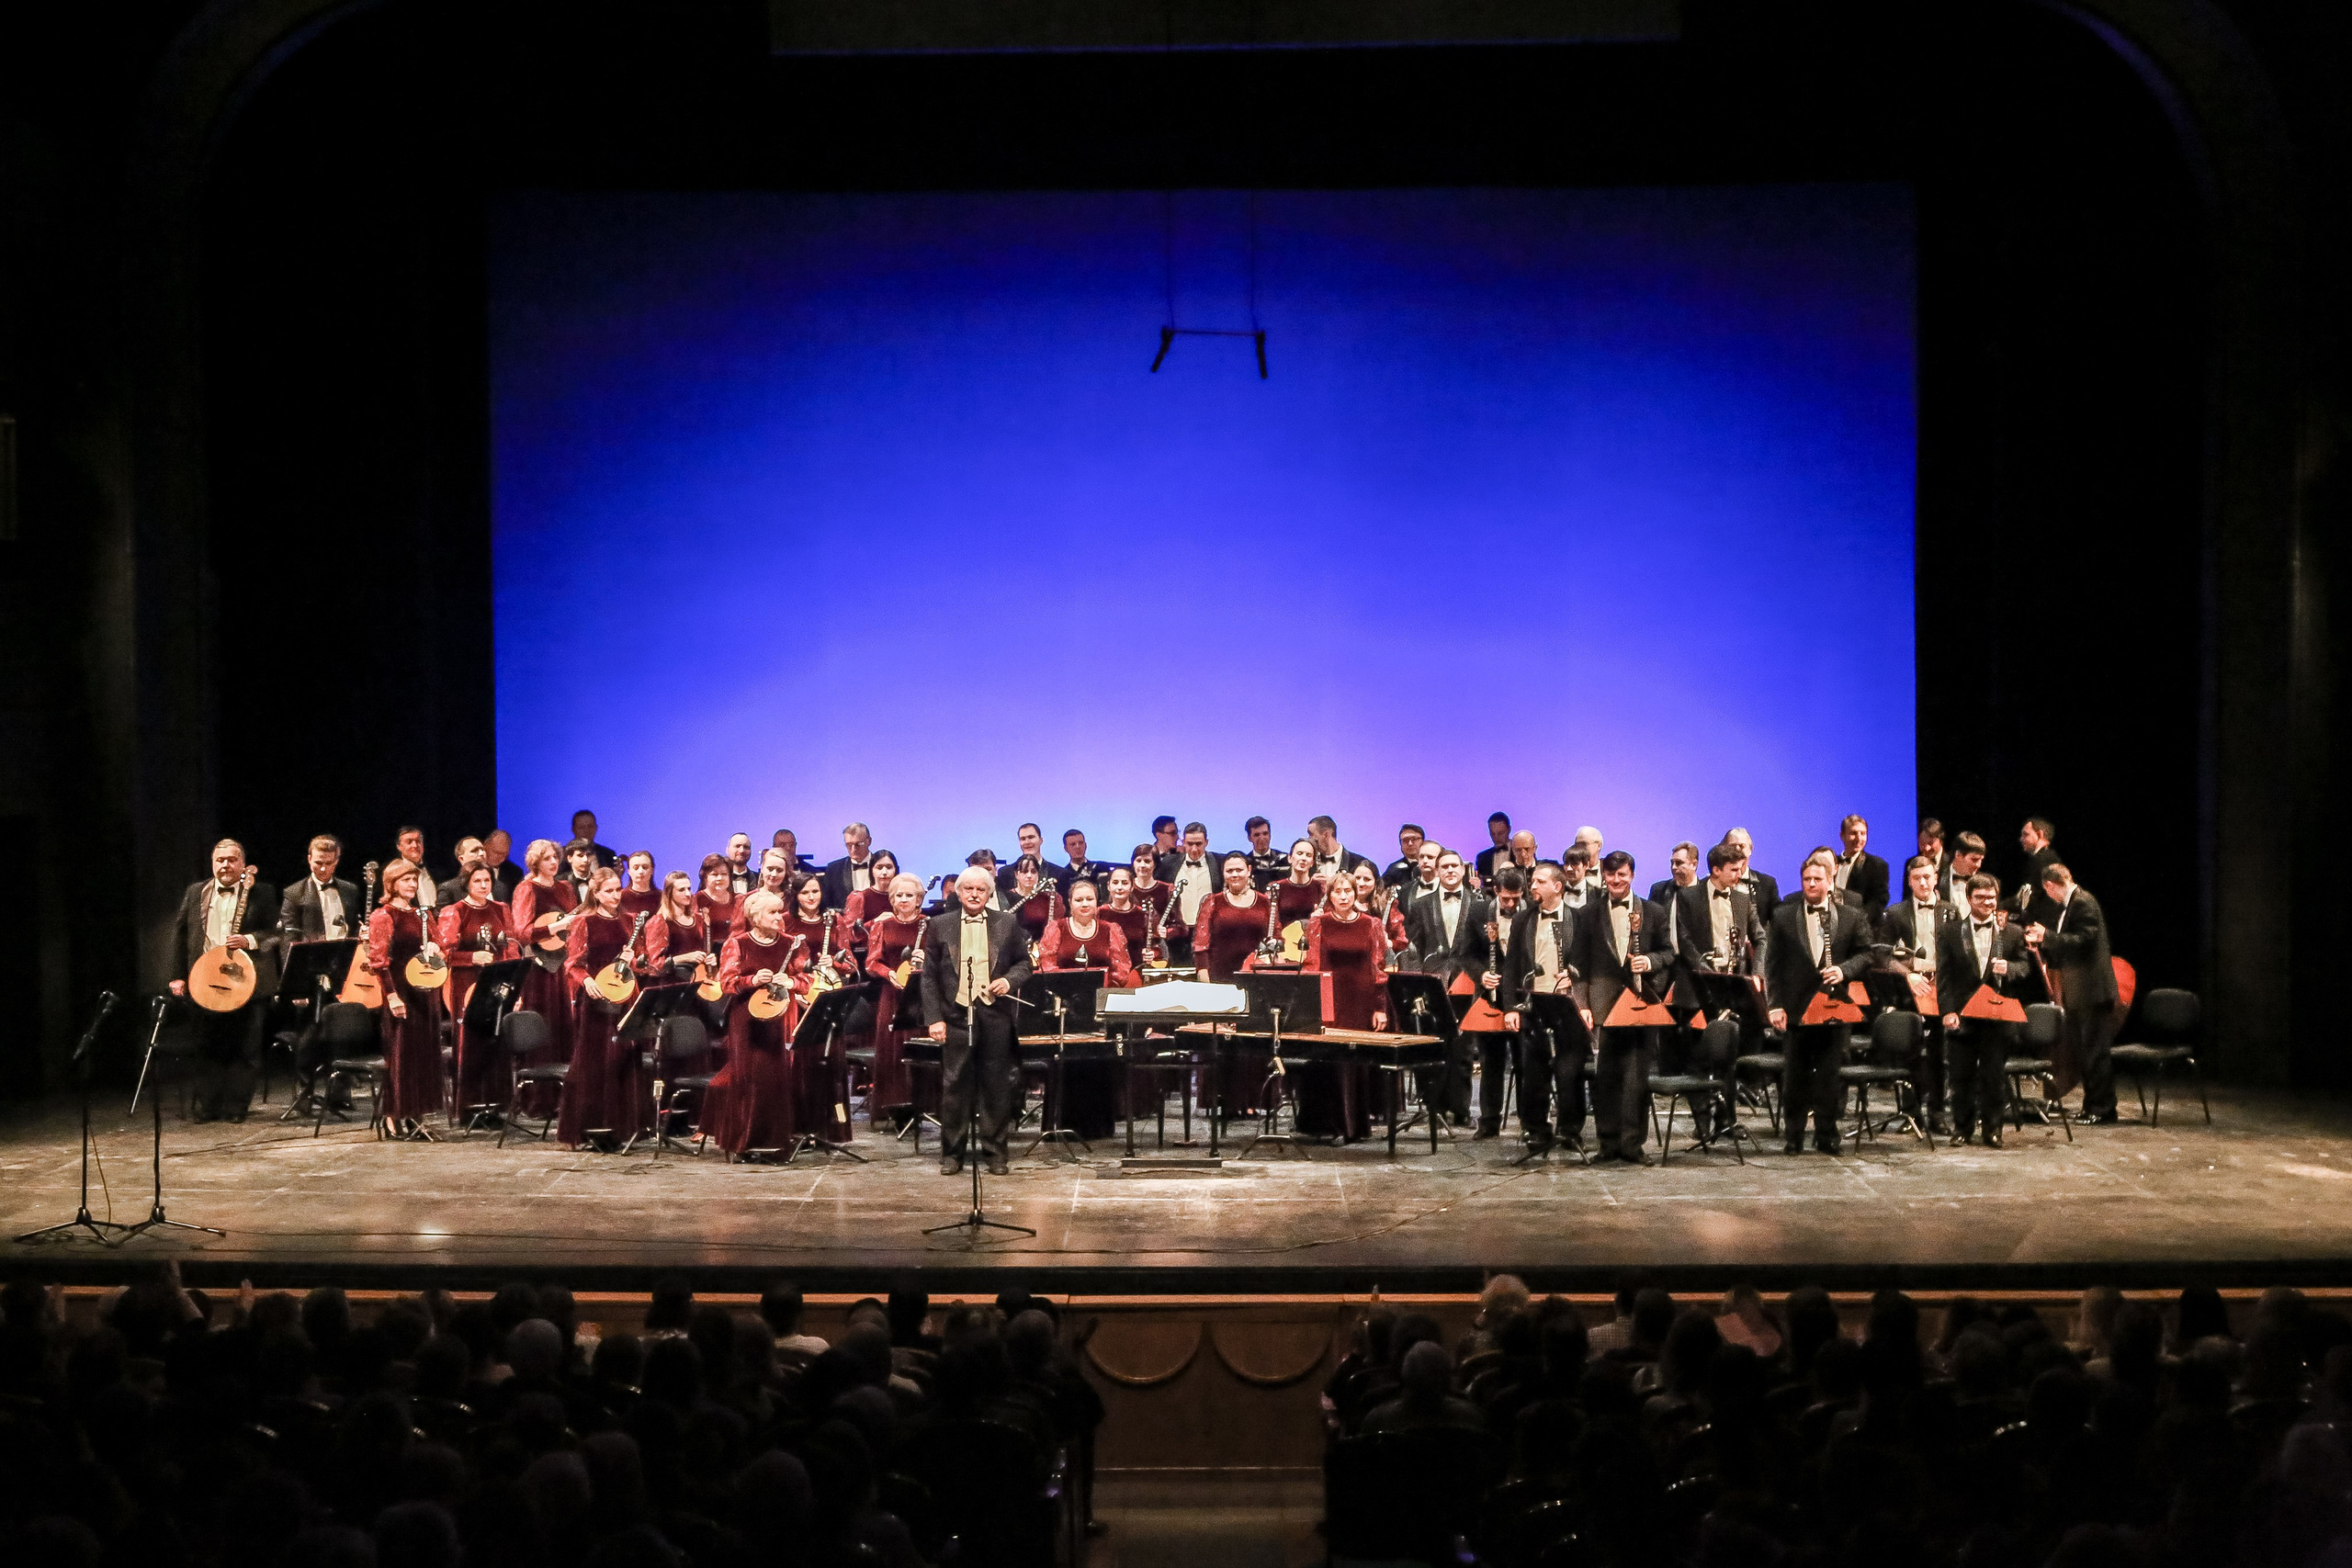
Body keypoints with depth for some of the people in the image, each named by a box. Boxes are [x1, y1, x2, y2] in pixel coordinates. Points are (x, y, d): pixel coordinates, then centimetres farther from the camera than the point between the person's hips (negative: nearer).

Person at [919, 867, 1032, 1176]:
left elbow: (1024, 962, 13)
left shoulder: (1007, 924, 7)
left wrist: (1009, 980, -9)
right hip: (956, 1014, 0)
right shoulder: (939, 926, 6)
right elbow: (929, 975, 5)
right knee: (954, 1084, 2)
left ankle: (994, 1149, 13)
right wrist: (934, 1017, -3)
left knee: (996, 1085, 4)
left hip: (995, 1014, 0)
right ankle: (953, 1151, 11)